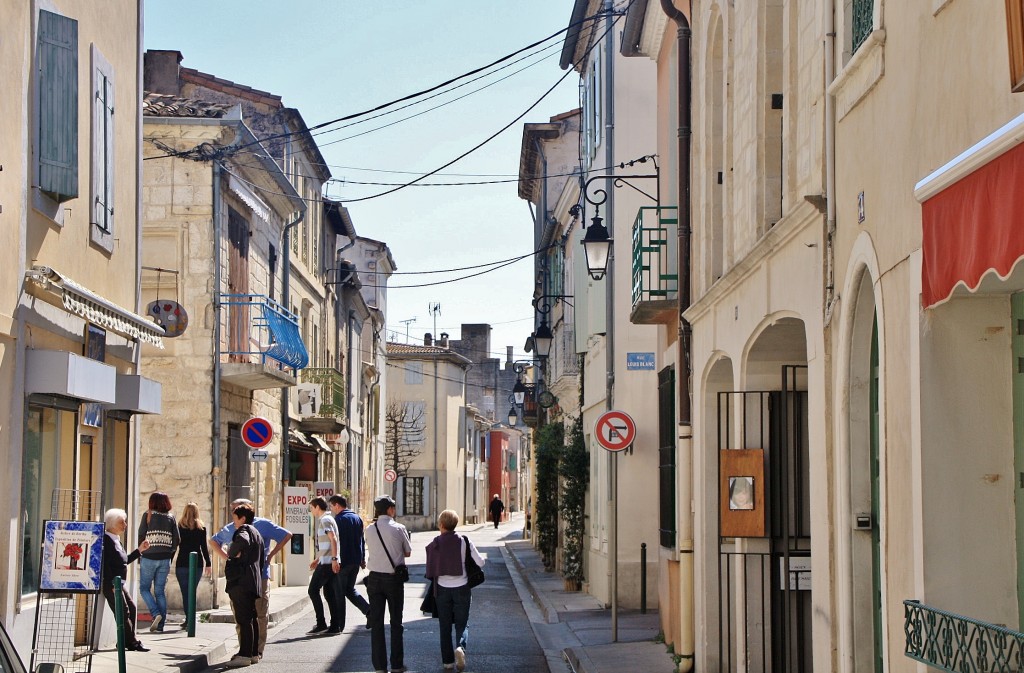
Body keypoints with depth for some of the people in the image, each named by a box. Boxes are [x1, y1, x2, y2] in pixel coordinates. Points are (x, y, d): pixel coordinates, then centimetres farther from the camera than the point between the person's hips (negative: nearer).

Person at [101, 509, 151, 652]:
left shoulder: (116, 540, 17)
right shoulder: (106, 540, -14)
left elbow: (124, 560, 25)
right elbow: (105, 565, -21)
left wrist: (139, 550, 21)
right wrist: (112, 585, -25)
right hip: (111, 584, -10)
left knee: (132, 608, 12)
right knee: (123, 612, -8)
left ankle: (128, 642, 16)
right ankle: (132, 642, -4)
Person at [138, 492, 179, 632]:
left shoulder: (148, 516, -2)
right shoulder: (171, 518, 6)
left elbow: (140, 536, -5)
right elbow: (176, 540, 3)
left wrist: (139, 556, 5)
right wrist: (169, 555, 12)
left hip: (149, 557, -3)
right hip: (165, 559, 3)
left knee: (144, 588, 8)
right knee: (160, 591, 9)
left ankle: (156, 614, -13)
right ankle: (160, 624, 5)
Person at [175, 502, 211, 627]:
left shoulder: (179, 527, 0)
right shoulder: (201, 528, 2)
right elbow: (204, 547, 1)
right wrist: (208, 564, 7)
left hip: (182, 563, -2)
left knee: (185, 592, 0)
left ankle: (189, 619, -10)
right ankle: (190, 619, 10)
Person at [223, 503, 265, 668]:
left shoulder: (244, 530, -6)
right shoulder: (256, 533, 23)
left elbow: (242, 541, -32)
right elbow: (261, 559, 27)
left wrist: (231, 553, -16)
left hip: (241, 580, -10)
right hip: (254, 581, 10)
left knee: (243, 619, -12)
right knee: (252, 618, 13)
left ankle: (245, 654, -15)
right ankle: (254, 653, 16)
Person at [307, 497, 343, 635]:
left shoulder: (325, 520, -10)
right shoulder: (327, 519, 20)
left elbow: (333, 540, -21)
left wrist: (334, 559, -26)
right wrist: (317, 560, 30)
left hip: (327, 562, -9)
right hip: (329, 562, 9)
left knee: (313, 590, -5)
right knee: (329, 593, 9)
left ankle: (321, 624, -7)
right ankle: (335, 626, 7)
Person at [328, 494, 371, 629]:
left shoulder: (339, 519, -12)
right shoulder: (357, 518, 11)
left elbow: (335, 541, -15)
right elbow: (362, 540, 16)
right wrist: (363, 559, 21)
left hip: (343, 561, -7)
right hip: (356, 561, 7)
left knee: (339, 592, 2)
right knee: (350, 589, 19)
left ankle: (339, 624, 5)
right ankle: (369, 610, 2)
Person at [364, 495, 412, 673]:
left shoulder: (370, 530, -1)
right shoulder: (399, 529, -9)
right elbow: (408, 552, 3)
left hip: (374, 578, 2)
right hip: (394, 579, -2)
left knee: (376, 623, 6)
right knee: (396, 622, 8)